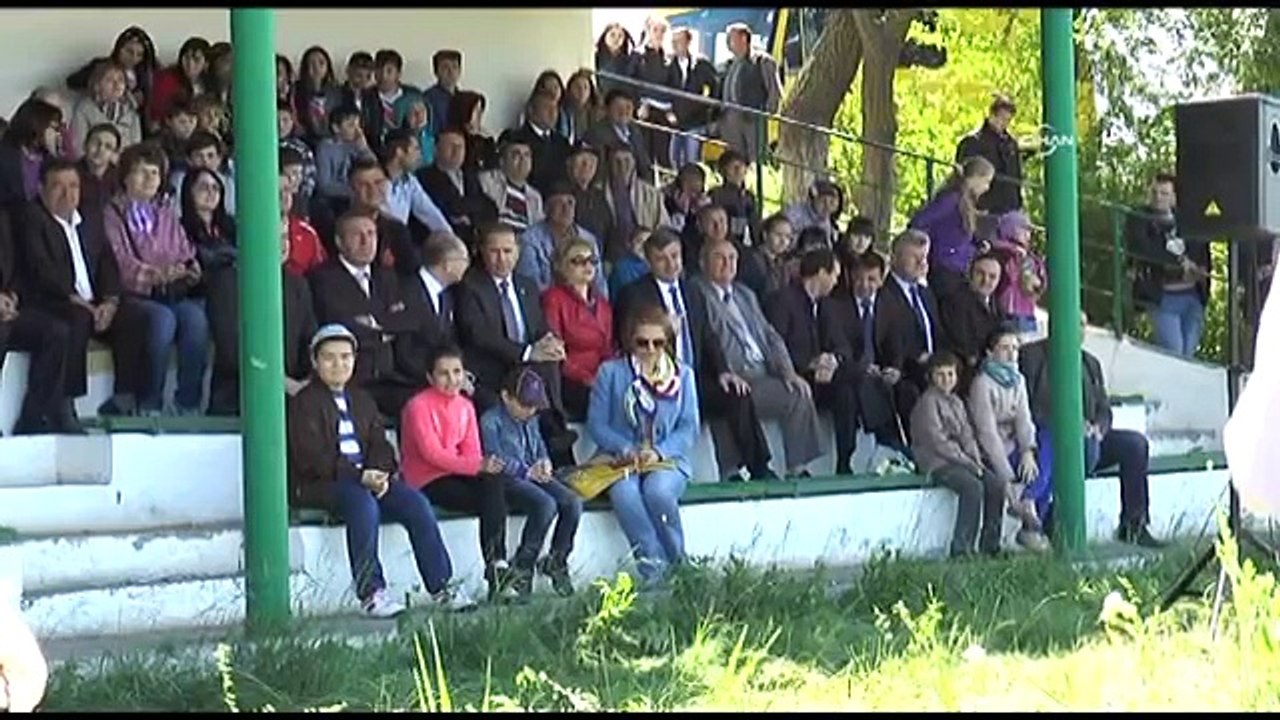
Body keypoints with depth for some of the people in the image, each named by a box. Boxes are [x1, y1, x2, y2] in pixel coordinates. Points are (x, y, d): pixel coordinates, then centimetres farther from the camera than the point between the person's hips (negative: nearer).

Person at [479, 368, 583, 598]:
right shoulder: (490, 421, -3)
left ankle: (556, 560, -3)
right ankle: (522, 566, -20)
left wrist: (544, 463, 0)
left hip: (535, 476, 7)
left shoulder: (530, 421, 22)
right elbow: (496, 460, -12)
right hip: (508, 480, -7)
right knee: (545, 504, -33)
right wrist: (527, 471, -19)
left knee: (572, 502, -18)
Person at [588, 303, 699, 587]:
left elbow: (689, 428, 5)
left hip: (668, 459, 0)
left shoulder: (683, 375, 13)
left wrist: (659, 451, -13)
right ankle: (654, 568, -35)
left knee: (658, 490, -35)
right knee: (623, 492, -36)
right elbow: (596, 423, 3)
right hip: (622, 460, 0)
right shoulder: (611, 372, 9)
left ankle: (678, 565, -19)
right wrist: (625, 449, -15)